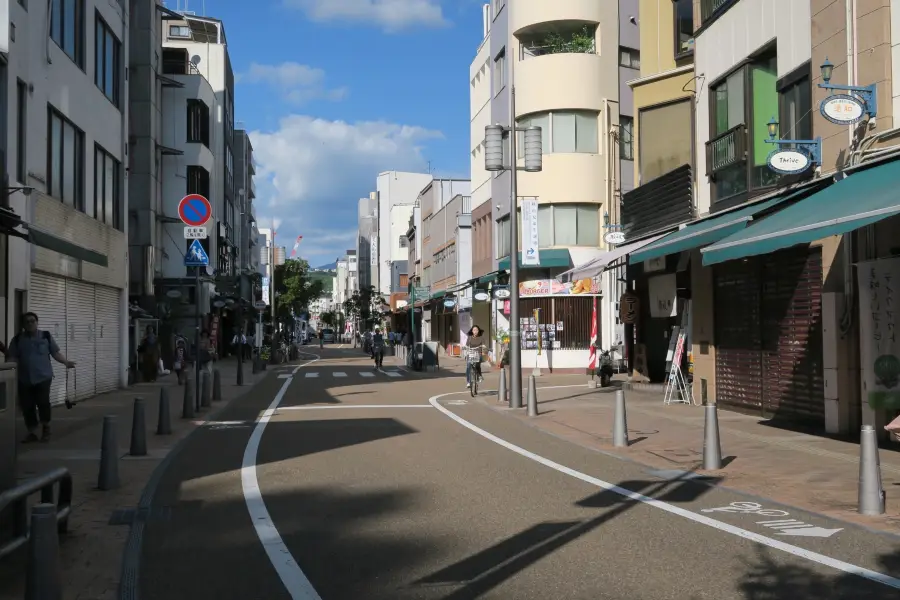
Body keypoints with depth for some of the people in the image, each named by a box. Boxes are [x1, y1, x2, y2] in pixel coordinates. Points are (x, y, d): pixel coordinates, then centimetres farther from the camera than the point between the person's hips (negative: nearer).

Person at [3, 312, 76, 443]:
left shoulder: (46, 336, 4)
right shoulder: (17, 339, 7)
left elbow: (55, 353, 6)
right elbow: (13, 358, 4)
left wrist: (66, 362, -8)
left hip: (43, 377, -2)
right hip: (24, 380, 2)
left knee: (43, 402, -13)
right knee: (27, 406, 2)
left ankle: (46, 428, 11)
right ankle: (32, 433, 16)